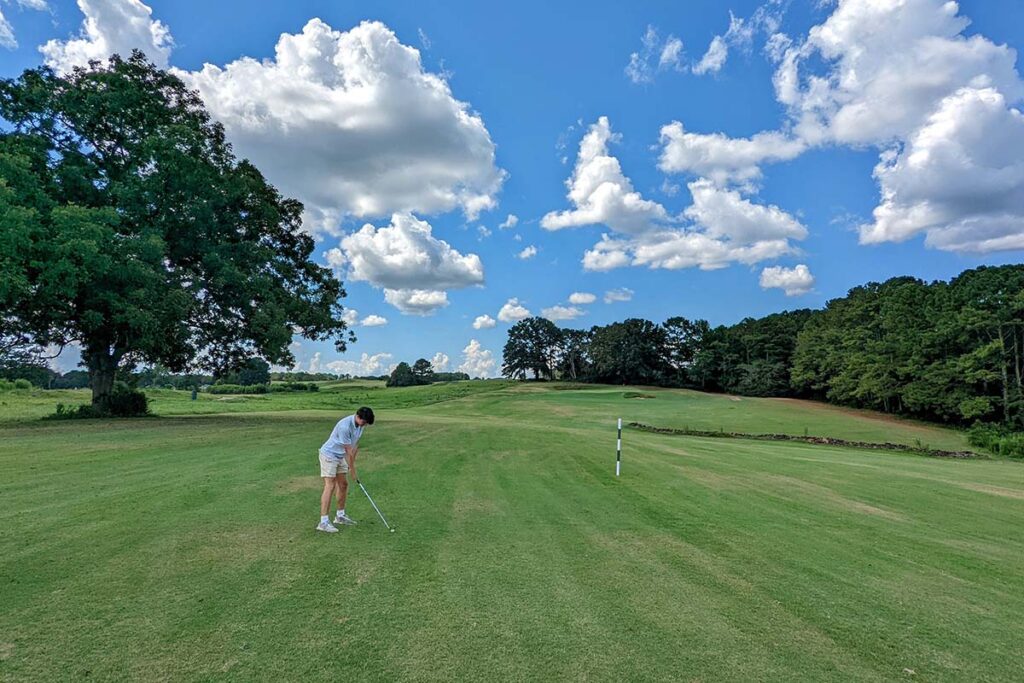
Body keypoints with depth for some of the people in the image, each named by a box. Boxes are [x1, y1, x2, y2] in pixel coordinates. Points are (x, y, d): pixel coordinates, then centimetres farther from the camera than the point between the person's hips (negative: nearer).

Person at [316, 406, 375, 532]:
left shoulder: (359, 424, -4)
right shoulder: (345, 426, -31)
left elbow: (355, 444, 7)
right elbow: (348, 451, -24)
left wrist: (352, 463, 7)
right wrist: (352, 470, -16)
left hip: (340, 456, 9)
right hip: (329, 455, -9)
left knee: (343, 484, 11)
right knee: (330, 486, -14)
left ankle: (340, 515, 24)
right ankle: (323, 522, -14)